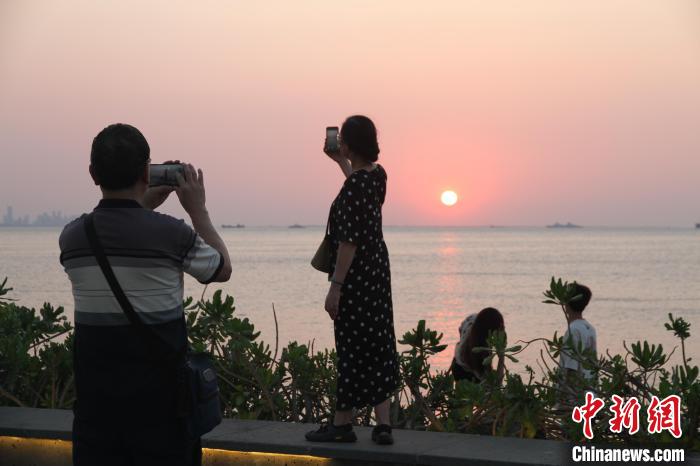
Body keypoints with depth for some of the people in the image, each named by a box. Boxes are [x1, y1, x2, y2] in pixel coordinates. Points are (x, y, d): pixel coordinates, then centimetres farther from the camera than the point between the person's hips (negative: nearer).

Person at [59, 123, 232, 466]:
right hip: (160, 389, -3)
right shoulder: (172, 234, -13)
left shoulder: (71, 236, -2)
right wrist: (197, 210, 14)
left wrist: (145, 206, 23)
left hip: (95, 393, 3)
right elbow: (222, 269, 7)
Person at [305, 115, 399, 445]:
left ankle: (343, 423, 11)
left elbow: (349, 242, -22)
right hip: (377, 273, 9)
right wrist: (341, 163, 40)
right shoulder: (377, 175, 6)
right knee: (378, 344, 9)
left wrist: (335, 288, -19)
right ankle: (382, 424, 11)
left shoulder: (352, 188, -20)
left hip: (355, 278, -9)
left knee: (353, 348, 0)